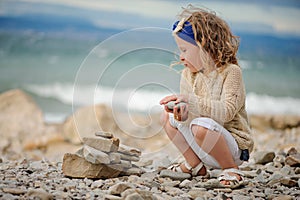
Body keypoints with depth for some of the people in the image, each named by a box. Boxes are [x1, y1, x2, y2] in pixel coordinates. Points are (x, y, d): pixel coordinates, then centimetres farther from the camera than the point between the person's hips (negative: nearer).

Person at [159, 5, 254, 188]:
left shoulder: (231, 72, -16)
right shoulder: (188, 74, 5)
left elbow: (226, 112, -29)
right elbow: (189, 110, 1)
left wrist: (191, 100, -34)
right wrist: (182, 114, -24)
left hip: (234, 145, -7)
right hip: (206, 147, 7)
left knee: (201, 126, -34)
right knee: (168, 116, -1)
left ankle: (231, 170, -12)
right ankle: (195, 164, 5)